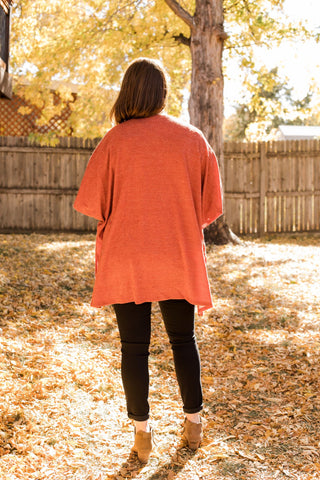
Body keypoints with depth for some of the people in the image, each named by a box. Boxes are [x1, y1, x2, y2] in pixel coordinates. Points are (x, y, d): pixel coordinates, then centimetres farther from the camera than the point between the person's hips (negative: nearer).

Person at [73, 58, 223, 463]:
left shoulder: (115, 141, -9)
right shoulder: (194, 140, -3)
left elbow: (88, 204, -8)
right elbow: (211, 206, 1)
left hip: (127, 261, -2)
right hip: (180, 260, 2)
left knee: (134, 346, 9)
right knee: (183, 340, 18)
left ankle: (142, 432, 17)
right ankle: (193, 424, 25)